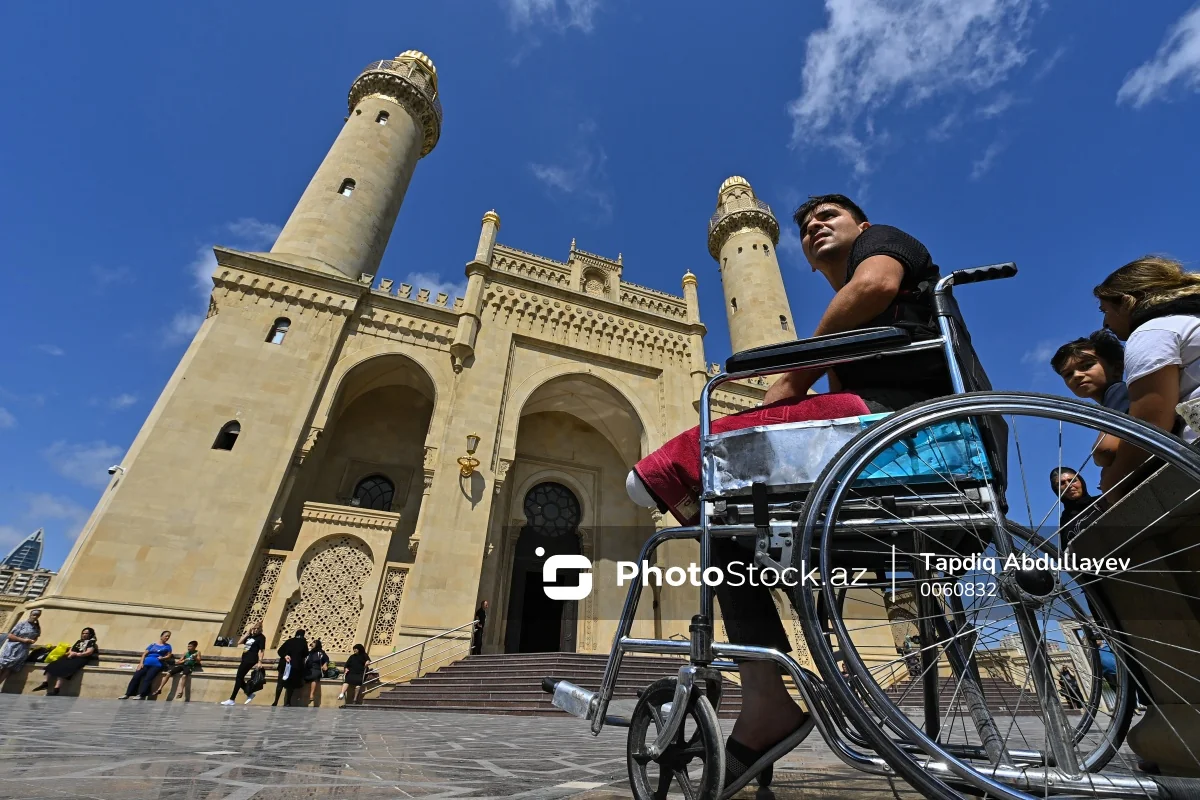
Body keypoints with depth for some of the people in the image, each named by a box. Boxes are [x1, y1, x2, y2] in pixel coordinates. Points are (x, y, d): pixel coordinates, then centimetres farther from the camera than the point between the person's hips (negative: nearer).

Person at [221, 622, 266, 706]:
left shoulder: (261, 637, -10)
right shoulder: (250, 635, 13)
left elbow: (261, 650, -14)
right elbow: (239, 643, 7)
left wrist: (260, 662, -22)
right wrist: (247, 633, 1)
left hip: (251, 660, -9)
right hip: (244, 659, 9)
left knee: (238, 678, -8)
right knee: (239, 678, 10)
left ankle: (232, 699, -1)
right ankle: (250, 694, 24)